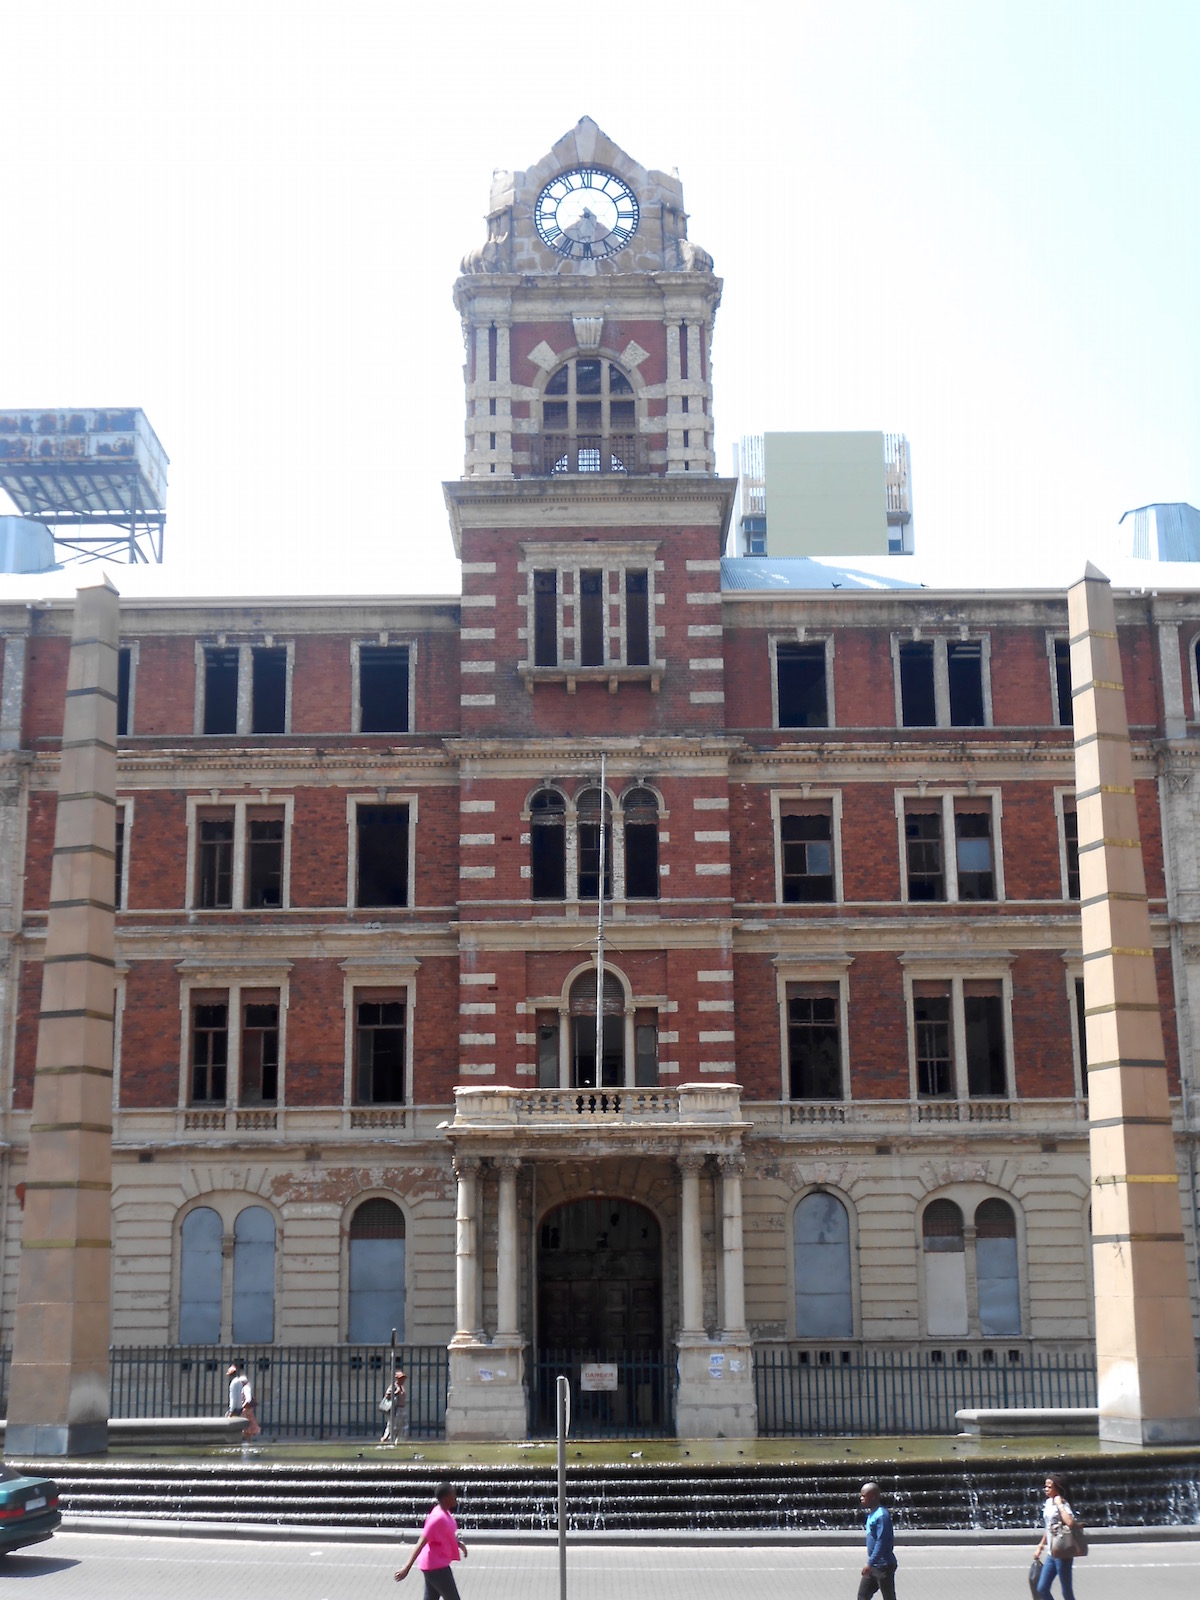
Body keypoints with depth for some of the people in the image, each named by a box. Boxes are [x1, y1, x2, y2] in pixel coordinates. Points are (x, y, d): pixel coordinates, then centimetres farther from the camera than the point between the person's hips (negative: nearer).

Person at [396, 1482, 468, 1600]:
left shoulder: (444, 1512, 5)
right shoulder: (437, 1518, -24)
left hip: (438, 1563, 9)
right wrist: (407, 1567, -27)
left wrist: (459, 1543, 6)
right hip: (436, 1565, -9)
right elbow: (421, 1543, -26)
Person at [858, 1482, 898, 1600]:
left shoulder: (882, 1515, -21)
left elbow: (882, 1542, -25)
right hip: (874, 1565, 10)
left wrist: (870, 1563, -25)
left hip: (883, 1565, -10)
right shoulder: (871, 1513, 9)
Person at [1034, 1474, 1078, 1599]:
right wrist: (1041, 1546, 25)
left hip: (1063, 1555, -8)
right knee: (1042, 1589, 8)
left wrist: (1059, 1504, -26)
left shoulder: (1062, 1504, -14)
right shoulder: (1048, 1502, 10)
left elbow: (1070, 1523, -35)